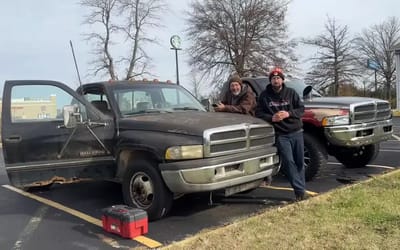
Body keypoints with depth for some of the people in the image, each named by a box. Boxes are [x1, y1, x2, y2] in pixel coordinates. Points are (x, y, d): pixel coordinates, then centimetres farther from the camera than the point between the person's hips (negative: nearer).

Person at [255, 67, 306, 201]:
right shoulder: (264, 96, 3)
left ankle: (301, 189, 18)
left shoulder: (291, 92, 5)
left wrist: (288, 113, -13)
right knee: (288, 161, -10)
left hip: (296, 131, 2)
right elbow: (259, 113, 3)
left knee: (299, 162, 5)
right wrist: (271, 118, -14)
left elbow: (301, 108, 4)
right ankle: (300, 190, -3)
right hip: (281, 135, -2)